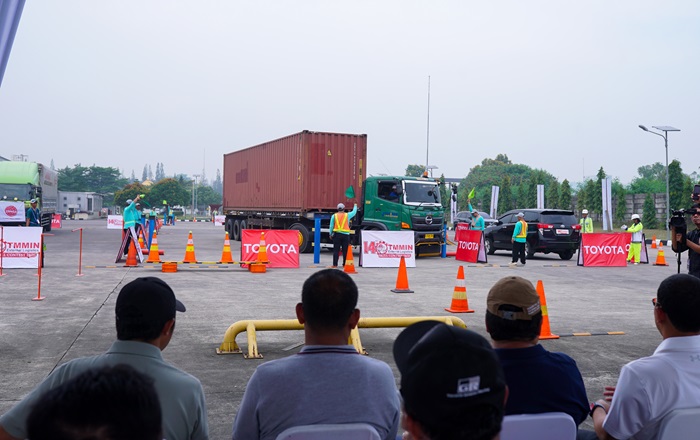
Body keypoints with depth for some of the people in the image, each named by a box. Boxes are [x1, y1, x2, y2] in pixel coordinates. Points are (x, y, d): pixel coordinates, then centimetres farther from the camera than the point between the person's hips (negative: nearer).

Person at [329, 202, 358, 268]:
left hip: (337, 234, 1)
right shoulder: (347, 215, 3)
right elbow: (354, 212, 21)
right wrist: (355, 206, 39)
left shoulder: (334, 216, 4)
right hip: (345, 235, 0)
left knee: (336, 250, 2)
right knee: (345, 250, 4)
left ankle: (335, 264, -1)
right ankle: (345, 264, 6)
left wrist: (331, 234, 13)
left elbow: (331, 226, 4)